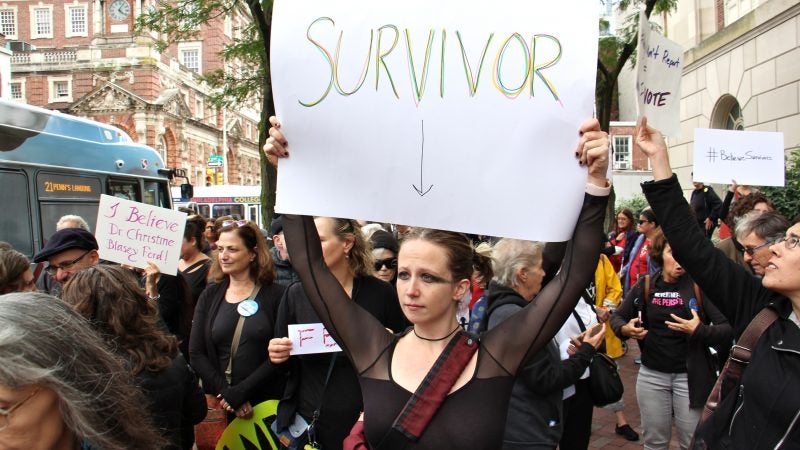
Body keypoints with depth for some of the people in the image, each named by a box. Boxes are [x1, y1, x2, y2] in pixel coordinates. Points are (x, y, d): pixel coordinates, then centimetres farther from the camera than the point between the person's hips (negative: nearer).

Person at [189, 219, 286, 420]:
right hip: (221, 403, 3)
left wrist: (240, 392, -16)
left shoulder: (275, 295, -6)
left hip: (266, 403, -2)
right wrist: (225, 393, -11)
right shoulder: (210, 296, 5)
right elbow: (196, 354, 0)